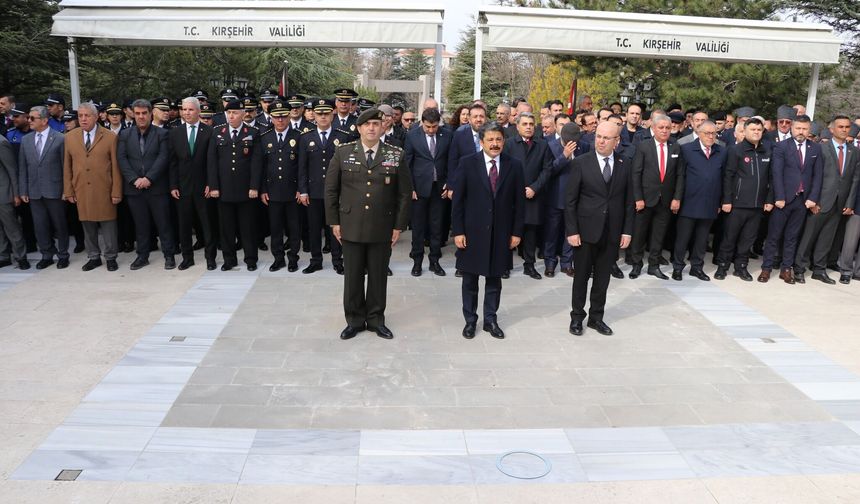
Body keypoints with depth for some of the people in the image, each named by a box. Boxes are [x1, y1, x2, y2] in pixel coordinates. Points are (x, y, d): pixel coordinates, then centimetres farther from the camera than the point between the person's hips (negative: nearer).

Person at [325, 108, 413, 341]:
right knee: (352, 276, 9)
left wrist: (399, 225, -1)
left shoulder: (396, 155, -1)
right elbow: (331, 189, 4)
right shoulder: (343, 153, 1)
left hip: (382, 229, 0)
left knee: (378, 276, 9)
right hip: (351, 227, 0)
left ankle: (376, 319, 25)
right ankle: (354, 320, 24)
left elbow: (405, 193, 2)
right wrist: (334, 221, 1)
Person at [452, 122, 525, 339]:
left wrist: (516, 232, -1)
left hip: (501, 233, 1)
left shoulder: (514, 165, 0)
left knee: (494, 279, 12)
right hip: (472, 231, -1)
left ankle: (490, 319, 26)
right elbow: (458, 200, -5)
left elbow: (519, 202, 3)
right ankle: (470, 320, 24)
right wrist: (458, 231, -8)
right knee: (470, 280, 10)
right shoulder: (468, 163, -5)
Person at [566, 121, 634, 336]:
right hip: (586, 231, -2)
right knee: (581, 276, 8)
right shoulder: (580, 163, -5)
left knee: (602, 278, 12)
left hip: (612, 233, 3)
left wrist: (627, 231, 1)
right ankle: (577, 316, 23)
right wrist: (571, 230, -11)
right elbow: (570, 201, -6)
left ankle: (596, 317, 26)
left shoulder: (623, 166, 4)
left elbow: (628, 202, 6)